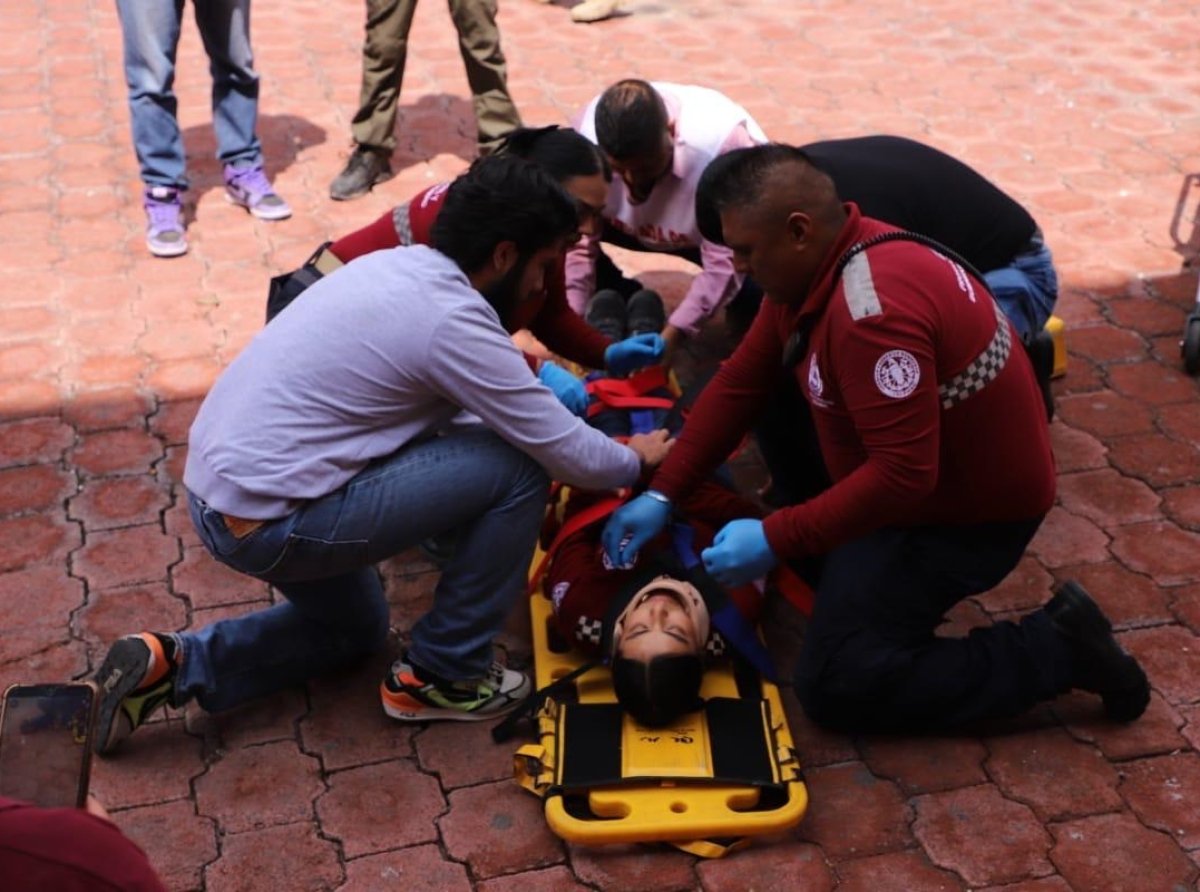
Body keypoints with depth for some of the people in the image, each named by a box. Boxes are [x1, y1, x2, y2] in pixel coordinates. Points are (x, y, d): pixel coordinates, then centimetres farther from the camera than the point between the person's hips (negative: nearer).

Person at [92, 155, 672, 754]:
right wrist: (636, 459, 9)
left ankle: (172, 664, 15)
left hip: (213, 495, 10)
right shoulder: (453, 320, -18)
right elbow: (569, 455, -10)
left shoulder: (397, 264, 8)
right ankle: (441, 677, 7)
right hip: (270, 525, -9)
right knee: (518, 470, -7)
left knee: (355, 628, 32)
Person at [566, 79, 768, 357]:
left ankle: (742, 302, 3)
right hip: (637, 226, 3)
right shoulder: (587, 134, -30)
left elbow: (725, 263, -36)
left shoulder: (721, 143, -40)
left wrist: (666, 341, -41)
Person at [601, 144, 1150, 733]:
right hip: (921, 476, 10)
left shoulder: (873, 309, -33)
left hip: (969, 508, -10)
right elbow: (740, 382, 1)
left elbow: (903, 474, -35)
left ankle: (1055, 649, -3)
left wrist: (775, 540, -29)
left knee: (835, 687, -8)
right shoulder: (815, 264, -3)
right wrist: (662, 493, -3)